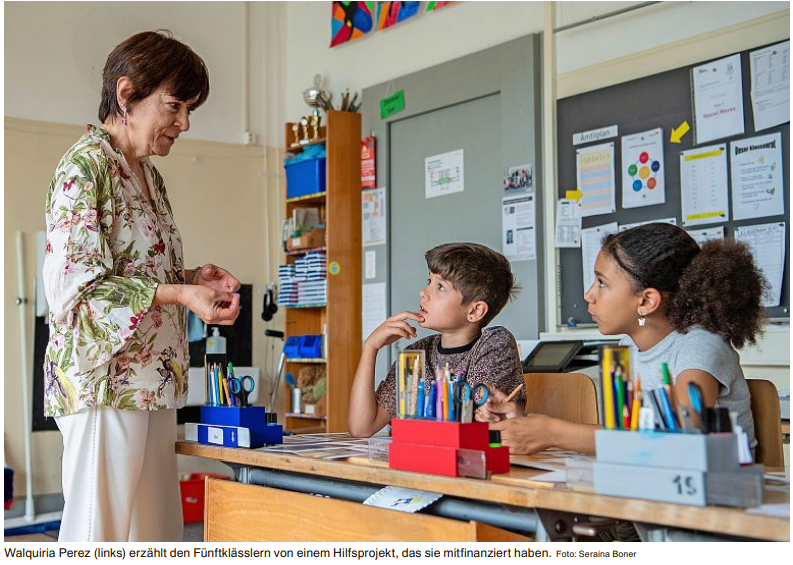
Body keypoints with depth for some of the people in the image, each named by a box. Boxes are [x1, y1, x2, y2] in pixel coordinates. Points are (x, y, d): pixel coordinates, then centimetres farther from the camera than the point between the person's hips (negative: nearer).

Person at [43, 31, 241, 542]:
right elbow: (74, 286, -16)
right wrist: (180, 294, -19)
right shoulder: (86, 165, -9)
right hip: (106, 379, -8)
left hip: (151, 381, 9)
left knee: (153, 525, 8)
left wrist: (191, 277, 7)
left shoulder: (147, 173, 18)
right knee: (103, 529, -5)